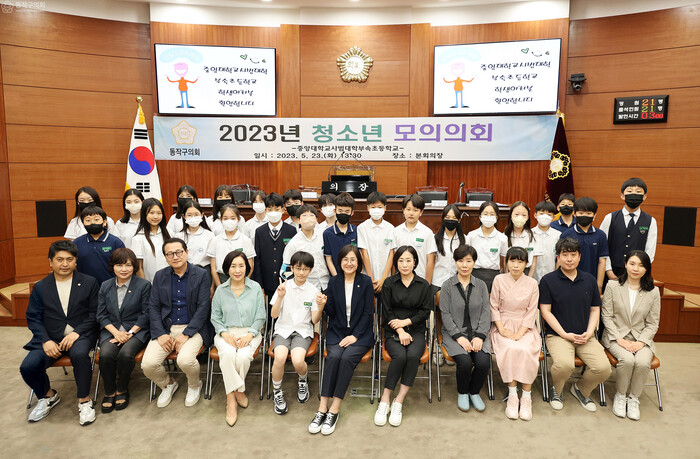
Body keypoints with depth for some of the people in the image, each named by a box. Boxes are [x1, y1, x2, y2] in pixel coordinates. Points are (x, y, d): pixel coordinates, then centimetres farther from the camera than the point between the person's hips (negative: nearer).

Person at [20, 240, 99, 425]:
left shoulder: (89, 283, 3)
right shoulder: (40, 287, 11)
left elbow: (95, 314, -1)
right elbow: (33, 318, 6)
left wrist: (77, 333, -16)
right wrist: (46, 341, -11)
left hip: (80, 335, -3)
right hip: (50, 338, 3)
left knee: (79, 354, -35)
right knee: (28, 367, -20)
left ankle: (84, 400, -13)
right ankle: (48, 396, 13)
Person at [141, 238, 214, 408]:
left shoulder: (200, 274, -3)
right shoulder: (160, 276, 8)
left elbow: (203, 307, -7)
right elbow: (153, 307, 6)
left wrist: (186, 334, -15)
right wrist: (160, 334, -8)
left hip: (192, 328, -3)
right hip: (166, 328, 4)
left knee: (185, 360, -29)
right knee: (148, 364, -18)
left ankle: (194, 386, 7)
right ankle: (168, 385, 17)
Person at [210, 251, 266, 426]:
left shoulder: (255, 288, 2)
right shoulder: (220, 290, 7)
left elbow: (260, 317, 2)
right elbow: (215, 317, 9)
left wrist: (249, 335, -13)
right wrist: (224, 333, -9)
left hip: (250, 332, -1)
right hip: (226, 332, 1)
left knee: (243, 356, -30)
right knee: (227, 353, -32)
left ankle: (232, 391, -2)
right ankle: (233, 396, -19)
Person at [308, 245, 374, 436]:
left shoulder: (366, 282, 0)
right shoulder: (334, 282, 6)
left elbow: (368, 312, -3)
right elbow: (331, 312, 6)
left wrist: (355, 335, -12)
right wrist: (324, 304, -16)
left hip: (360, 333, -2)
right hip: (337, 331, 2)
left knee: (347, 357, -28)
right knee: (333, 356, -27)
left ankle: (334, 410, -22)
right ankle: (322, 409, -25)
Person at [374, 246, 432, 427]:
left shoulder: (424, 285, 6)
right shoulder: (389, 283, 4)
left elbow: (426, 311, 3)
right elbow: (387, 312, 0)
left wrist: (406, 321, -9)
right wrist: (400, 331, -12)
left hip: (416, 330, 1)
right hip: (392, 331, -1)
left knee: (413, 355, -30)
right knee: (400, 356, -30)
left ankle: (399, 401, -20)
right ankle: (385, 400, -17)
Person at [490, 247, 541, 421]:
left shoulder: (532, 283, 4)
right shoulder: (499, 280, 3)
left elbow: (531, 312, 1)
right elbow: (494, 307, 4)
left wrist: (520, 333, -11)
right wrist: (502, 329, -8)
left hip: (524, 328, 0)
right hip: (503, 326, 0)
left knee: (526, 350, -30)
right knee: (509, 349, -31)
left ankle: (526, 396, -17)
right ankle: (512, 395, -21)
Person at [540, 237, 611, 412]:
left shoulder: (589, 279, 11)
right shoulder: (548, 280, -2)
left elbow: (595, 309, 14)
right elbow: (546, 311, -4)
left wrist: (589, 332, -3)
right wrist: (565, 334, -11)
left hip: (585, 336, 4)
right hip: (557, 335, -4)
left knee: (603, 367, -19)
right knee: (564, 364, -31)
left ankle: (581, 390, 15)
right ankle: (556, 391, 5)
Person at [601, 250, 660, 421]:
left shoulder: (653, 292, 4)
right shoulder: (612, 286, -1)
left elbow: (653, 323, 4)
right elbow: (607, 316, -1)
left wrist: (641, 342, -11)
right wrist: (619, 339, -12)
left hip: (641, 338, 2)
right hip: (616, 337, -1)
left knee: (643, 362, -28)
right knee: (627, 360, -29)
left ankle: (634, 398, -4)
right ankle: (620, 396, -4)